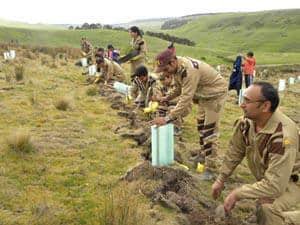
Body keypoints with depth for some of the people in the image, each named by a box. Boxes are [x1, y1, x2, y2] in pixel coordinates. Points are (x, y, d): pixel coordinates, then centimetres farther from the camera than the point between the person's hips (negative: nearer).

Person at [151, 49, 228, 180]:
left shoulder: (190, 70, -37)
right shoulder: (177, 67, -9)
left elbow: (186, 99, -40)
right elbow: (181, 88, 7)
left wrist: (167, 119, -39)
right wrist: (167, 98, -2)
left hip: (215, 93, -9)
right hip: (203, 94, 9)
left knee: (209, 130, -10)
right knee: (201, 125, 20)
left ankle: (210, 168, -2)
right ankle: (203, 153, 38)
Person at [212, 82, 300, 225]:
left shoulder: (283, 136, -38)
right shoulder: (246, 122, -17)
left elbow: (274, 185, -37)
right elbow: (235, 152, -1)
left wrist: (237, 194, -30)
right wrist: (221, 180, 1)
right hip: (266, 178, 7)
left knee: (267, 208, -33)